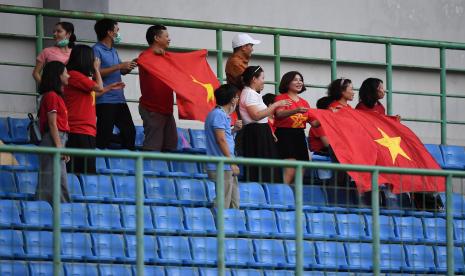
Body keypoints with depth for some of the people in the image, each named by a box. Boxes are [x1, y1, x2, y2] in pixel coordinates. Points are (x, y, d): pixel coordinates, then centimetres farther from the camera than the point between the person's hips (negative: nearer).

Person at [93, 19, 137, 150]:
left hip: (119, 99, 8)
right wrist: (119, 66, -19)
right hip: (105, 100, -8)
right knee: (105, 135, -10)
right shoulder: (97, 50, -7)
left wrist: (130, 66, 7)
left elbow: (122, 71, 28)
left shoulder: (113, 51, 21)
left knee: (129, 131, 5)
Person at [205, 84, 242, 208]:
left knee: (234, 203, 11)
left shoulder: (223, 114, 18)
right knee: (223, 204, -11)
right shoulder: (218, 114, -12)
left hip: (228, 168, 10)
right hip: (221, 168, -10)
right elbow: (221, 140, -17)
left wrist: (233, 130, 15)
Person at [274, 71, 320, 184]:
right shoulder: (281, 98, 1)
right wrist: (296, 111, -35)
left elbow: (314, 123, 14)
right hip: (285, 135, -7)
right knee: (290, 168, -21)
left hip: (300, 136, 7)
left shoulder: (304, 102, 19)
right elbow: (279, 114, -19)